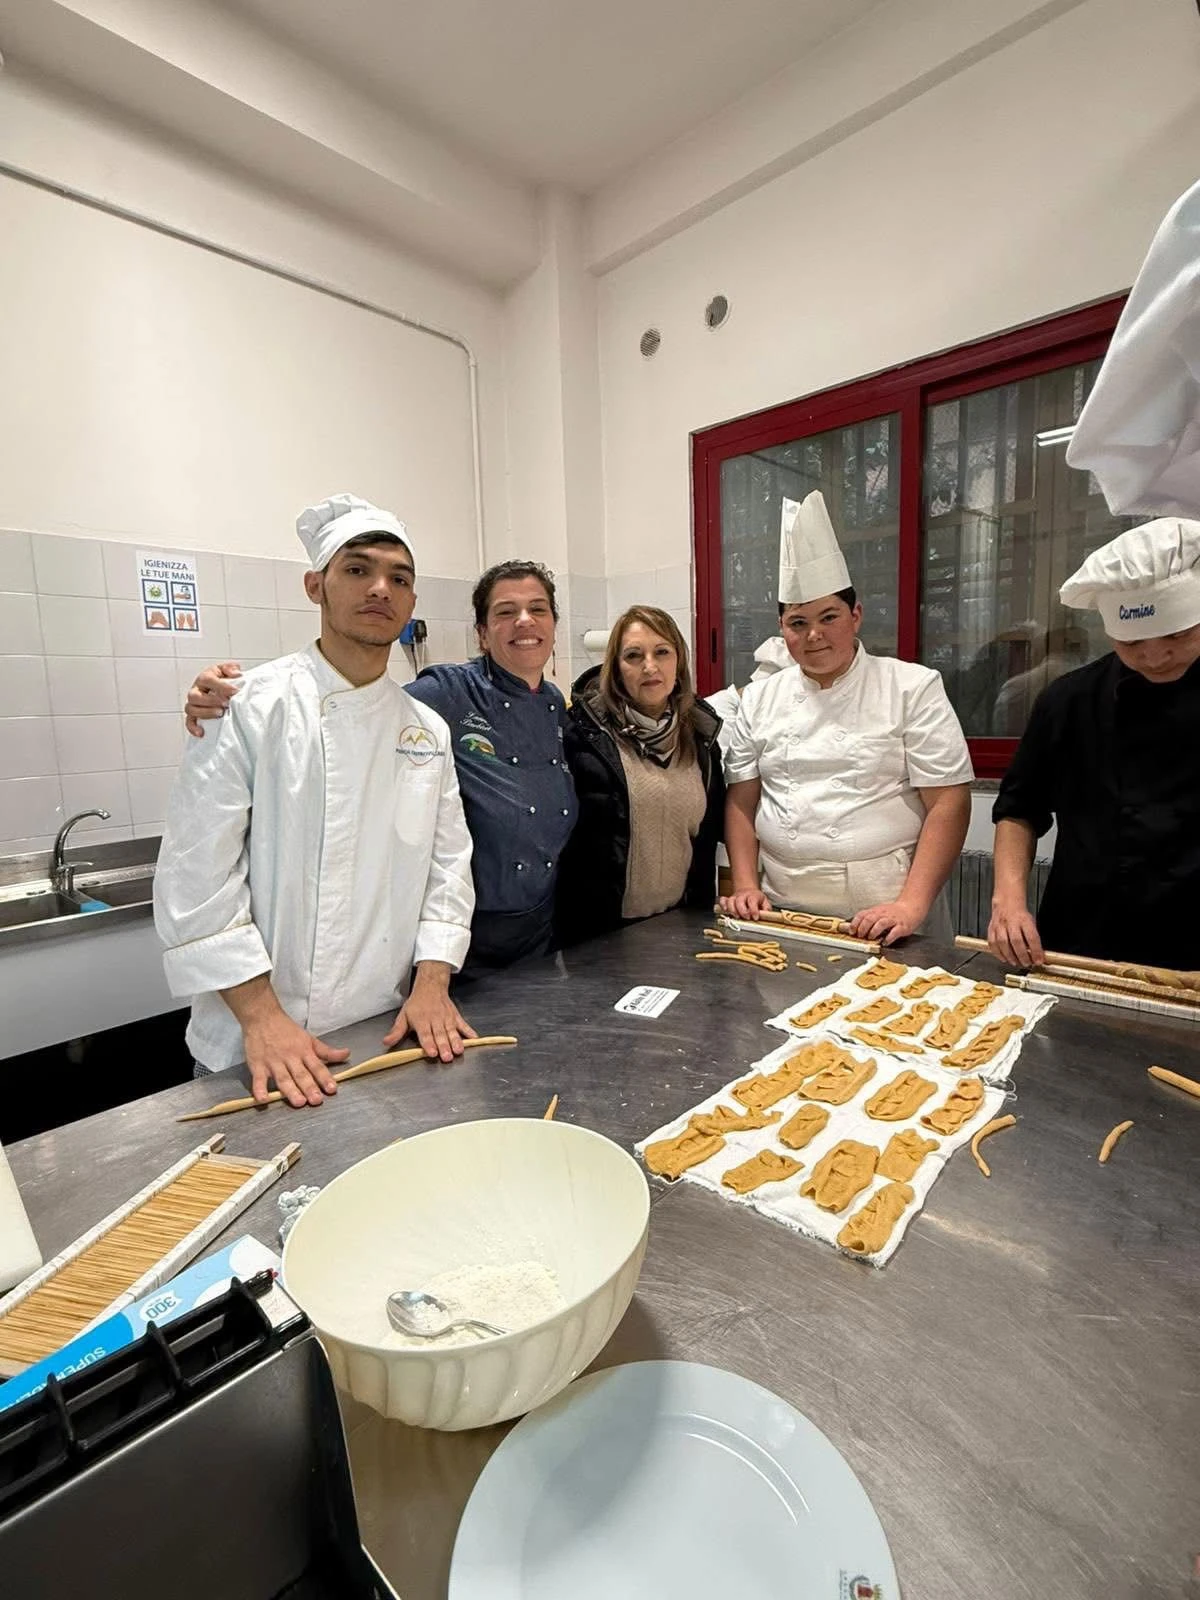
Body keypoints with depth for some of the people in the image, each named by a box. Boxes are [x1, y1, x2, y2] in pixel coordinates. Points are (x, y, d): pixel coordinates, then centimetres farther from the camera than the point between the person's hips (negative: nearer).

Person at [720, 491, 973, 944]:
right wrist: (746, 886, -2)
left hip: (884, 914, -2)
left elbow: (948, 803, -8)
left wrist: (912, 905, -16)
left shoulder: (913, 688, -3)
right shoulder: (760, 699, 6)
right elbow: (741, 801, 7)